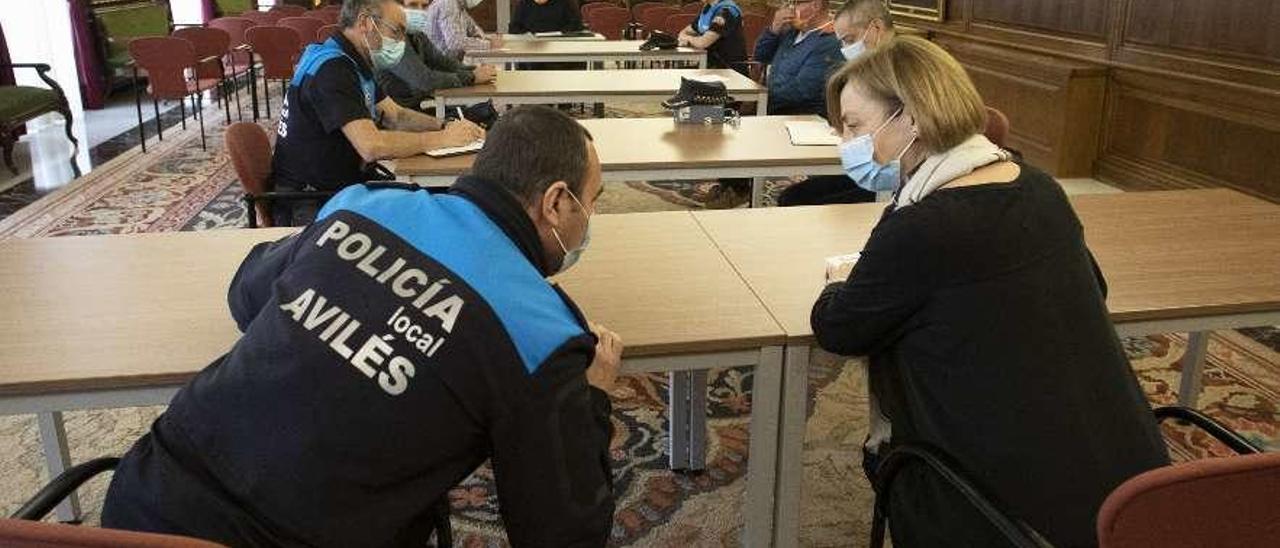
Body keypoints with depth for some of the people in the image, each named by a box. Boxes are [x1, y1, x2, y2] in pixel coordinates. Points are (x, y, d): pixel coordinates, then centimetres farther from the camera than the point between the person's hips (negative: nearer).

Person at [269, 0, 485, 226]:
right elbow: (371, 146, -31)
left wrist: (445, 127, -3)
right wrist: (442, 138, -22)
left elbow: (395, 116, 15)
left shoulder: (354, 63, 11)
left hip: (346, 184, 9)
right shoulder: (332, 70, -21)